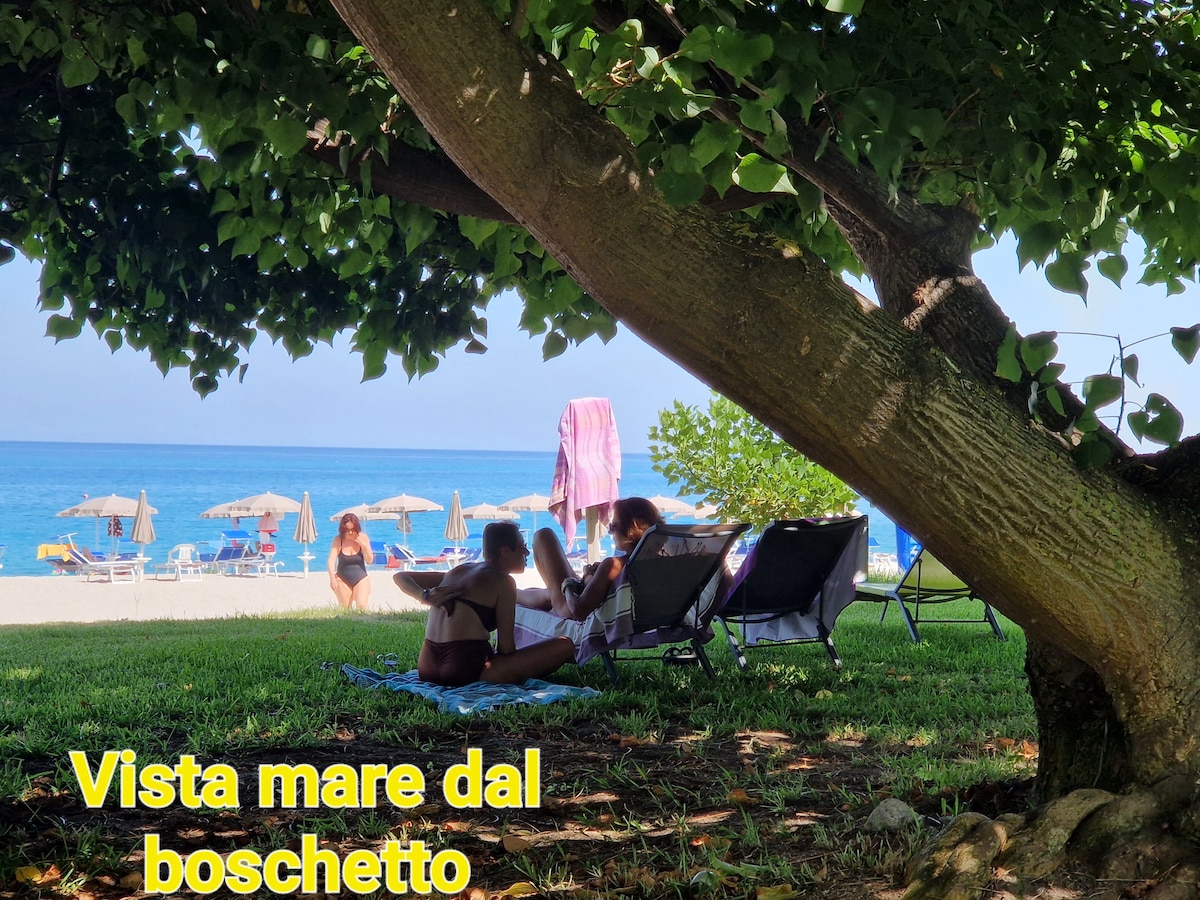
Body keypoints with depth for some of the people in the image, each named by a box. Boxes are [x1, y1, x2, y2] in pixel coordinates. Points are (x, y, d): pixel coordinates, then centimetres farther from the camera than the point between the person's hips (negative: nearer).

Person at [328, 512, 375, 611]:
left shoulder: (363, 538, -7)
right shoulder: (338, 540, -11)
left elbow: (370, 560, -6)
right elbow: (331, 560, -20)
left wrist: (364, 545, -20)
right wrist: (332, 578, -35)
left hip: (361, 578, 0)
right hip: (343, 579, 0)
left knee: (361, 607, -18)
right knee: (345, 609, 3)